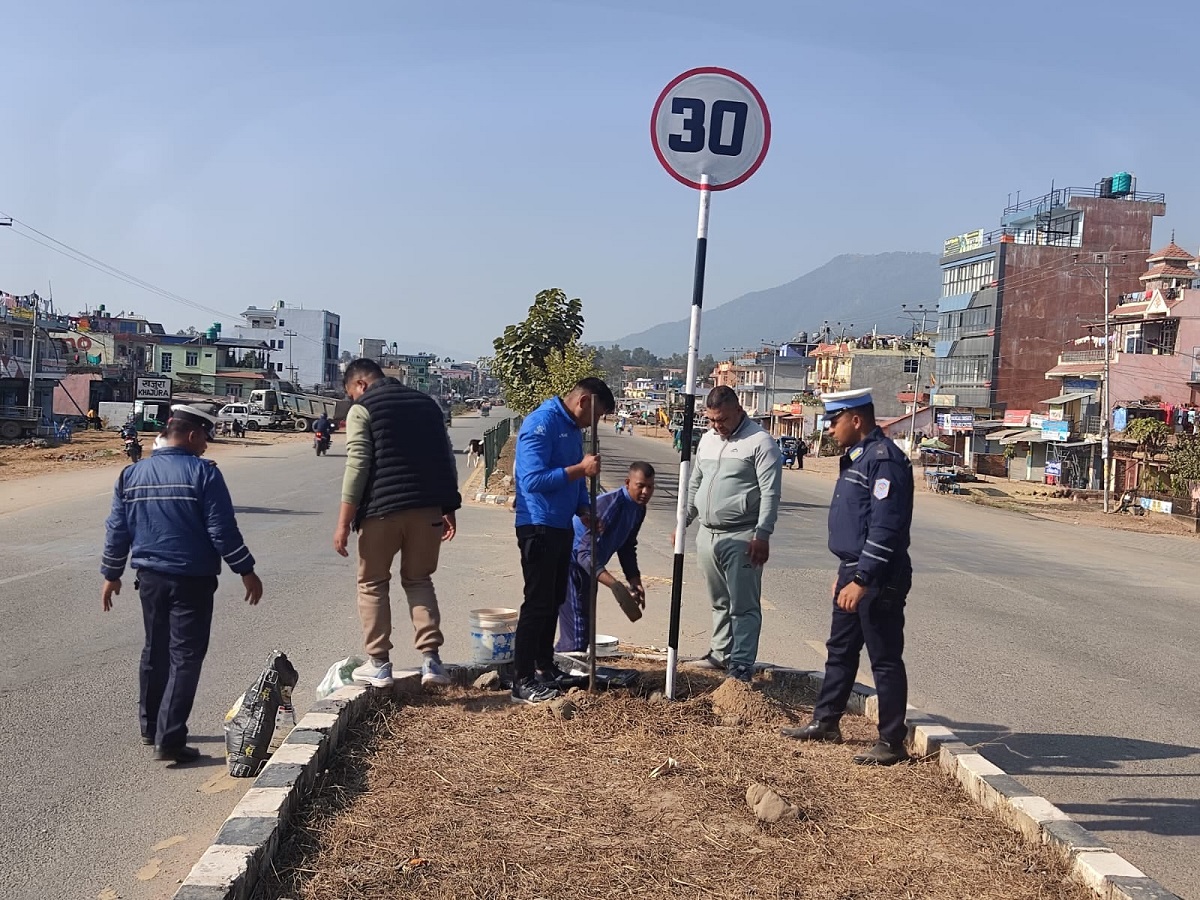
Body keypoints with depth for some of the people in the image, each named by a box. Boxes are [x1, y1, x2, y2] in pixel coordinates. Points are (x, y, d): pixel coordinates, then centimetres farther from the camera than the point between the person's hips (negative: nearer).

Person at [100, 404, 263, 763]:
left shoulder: (132, 474, 4)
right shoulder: (203, 473, -13)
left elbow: (117, 530, 9)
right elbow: (223, 530, -14)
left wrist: (111, 574, 19)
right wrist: (246, 571, -6)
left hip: (150, 578, 6)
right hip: (192, 580, -6)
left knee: (155, 651, 21)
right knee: (185, 657, -1)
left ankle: (151, 725, 33)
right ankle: (169, 740, -5)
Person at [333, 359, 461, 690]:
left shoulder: (362, 409, -1)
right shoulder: (427, 403, 17)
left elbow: (357, 467, -10)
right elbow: (447, 459, 15)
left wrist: (344, 522, -8)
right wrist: (450, 508, 19)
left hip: (382, 509, -5)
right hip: (427, 508, 5)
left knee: (373, 585, 10)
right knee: (419, 581, 16)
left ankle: (379, 665, 12)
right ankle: (430, 659, 5)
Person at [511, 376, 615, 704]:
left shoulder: (573, 427, 13)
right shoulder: (541, 423, -16)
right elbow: (533, 479, -24)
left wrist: (585, 510, 3)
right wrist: (580, 469, -24)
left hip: (562, 527, 9)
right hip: (538, 527, -9)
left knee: (554, 601, 16)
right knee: (537, 603, -7)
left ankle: (544, 667, 28)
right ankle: (523, 682, -1)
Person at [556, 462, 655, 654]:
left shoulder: (638, 510, 1)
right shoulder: (609, 505, -28)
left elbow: (627, 548, 15)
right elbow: (586, 554, -35)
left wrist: (635, 582, 1)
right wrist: (615, 585, -46)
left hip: (586, 567, 10)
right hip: (571, 561, -10)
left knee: (585, 629, 17)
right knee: (576, 638, -14)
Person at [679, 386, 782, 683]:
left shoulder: (760, 442, -9)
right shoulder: (707, 439, 15)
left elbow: (770, 493, -14)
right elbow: (695, 484, 23)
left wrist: (762, 536, -19)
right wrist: (683, 522, 19)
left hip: (741, 538, -7)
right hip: (707, 535, 7)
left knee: (744, 605, -3)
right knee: (719, 602, 16)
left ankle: (741, 664, 0)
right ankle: (721, 653, 27)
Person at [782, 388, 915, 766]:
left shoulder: (885, 459, -18)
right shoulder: (856, 456, 13)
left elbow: (885, 528, -24)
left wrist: (862, 579, -25)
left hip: (877, 579, -10)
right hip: (853, 572, 10)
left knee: (885, 660, 0)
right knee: (840, 651, 19)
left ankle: (892, 743, 11)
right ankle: (825, 722, 32)